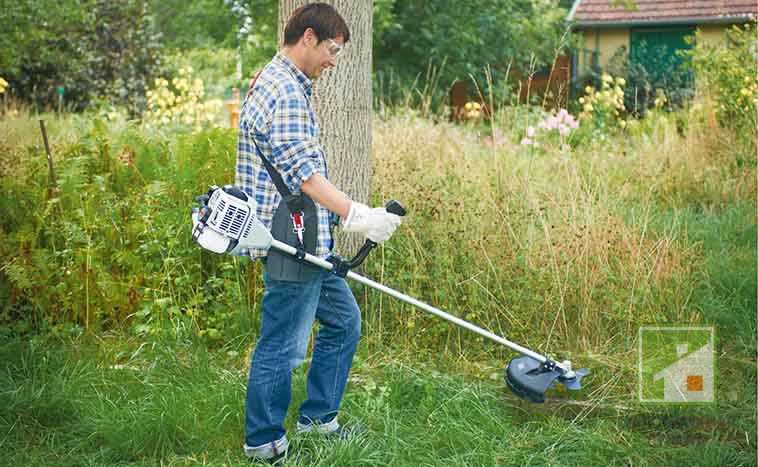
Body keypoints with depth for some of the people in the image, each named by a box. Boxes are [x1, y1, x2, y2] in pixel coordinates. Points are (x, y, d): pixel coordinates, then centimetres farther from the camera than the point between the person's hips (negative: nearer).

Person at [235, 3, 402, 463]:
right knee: (283, 346, -1)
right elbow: (304, 172, -26)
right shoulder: (285, 89, -17)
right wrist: (357, 214, -32)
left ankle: (317, 416, 28)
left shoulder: (276, 81, 18)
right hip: (292, 240, -11)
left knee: (344, 321, 18)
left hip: (308, 240, 11)